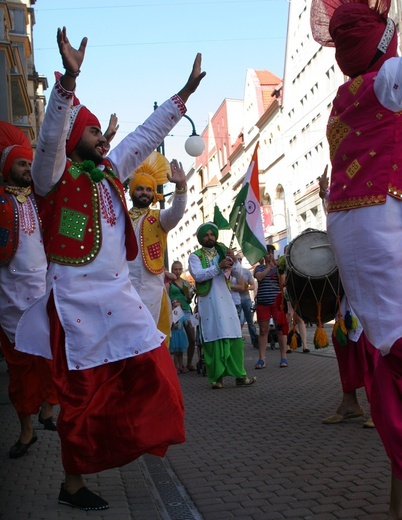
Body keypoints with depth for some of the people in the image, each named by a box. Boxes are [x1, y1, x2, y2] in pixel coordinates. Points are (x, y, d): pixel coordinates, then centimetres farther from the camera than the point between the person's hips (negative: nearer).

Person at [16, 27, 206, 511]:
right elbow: (51, 135, -24)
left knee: (150, 371, 6)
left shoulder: (111, 171, 13)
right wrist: (68, 79, -37)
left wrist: (185, 92, 18)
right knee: (84, 394, 2)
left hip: (119, 296, 7)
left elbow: (148, 133, 17)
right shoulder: (54, 175, -5)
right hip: (76, 302, -6)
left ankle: (132, 444, 28)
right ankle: (73, 484, 18)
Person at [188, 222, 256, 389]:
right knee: (212, 338, -5)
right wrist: (219, 266, -23)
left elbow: (238, 273, 5)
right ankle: (217, 376, -1)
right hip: (207, 303, -3)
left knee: (234, 336, 0)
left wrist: (234, 261, -15)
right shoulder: (195, 256, 3)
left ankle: (240, 375, 4)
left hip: (225, 300, 3)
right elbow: (198, 275, -15)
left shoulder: (224, 252, 14)